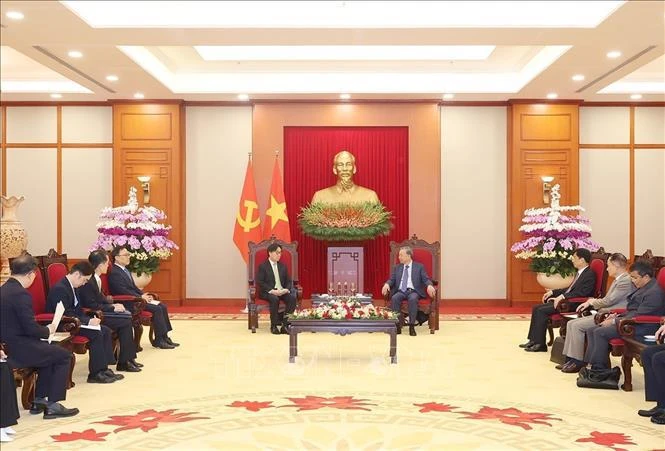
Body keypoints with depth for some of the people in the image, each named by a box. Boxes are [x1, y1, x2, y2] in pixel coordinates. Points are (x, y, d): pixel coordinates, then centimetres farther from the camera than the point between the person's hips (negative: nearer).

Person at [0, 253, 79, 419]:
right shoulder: (20, 294, -20)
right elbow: (31, 327, -21)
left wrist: (44, 330, 10)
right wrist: (48, 331, -2)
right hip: (19, 349, -9)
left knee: (51, 352, 27)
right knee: (65, 356, 4)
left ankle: (39, 400, 27)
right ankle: (52, 405, 4)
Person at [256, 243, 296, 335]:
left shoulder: (283, 266, 17)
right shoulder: (263, 266, 1)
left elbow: (288, 281, 15)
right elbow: (260, 282, -8)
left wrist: (286, 289, -8)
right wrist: (272, 290, -20)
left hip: (282, 291, 5)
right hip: (268, 292, -4)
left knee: (292, 298, -26)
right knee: (275, 299, -37)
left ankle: (285, 324, -24)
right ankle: (274, 326, -22)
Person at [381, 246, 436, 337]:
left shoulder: (419, 267, 11)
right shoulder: (397, 268, 20)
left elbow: (426, 279, 2)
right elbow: (392, 280, 12)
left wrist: (429, 286, -22)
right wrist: (387, 284, -12)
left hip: (413, 291, -2)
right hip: (400, 291, 2)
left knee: (413, 299, -37)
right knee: (394, 298, -32)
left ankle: (412, 326, -34)